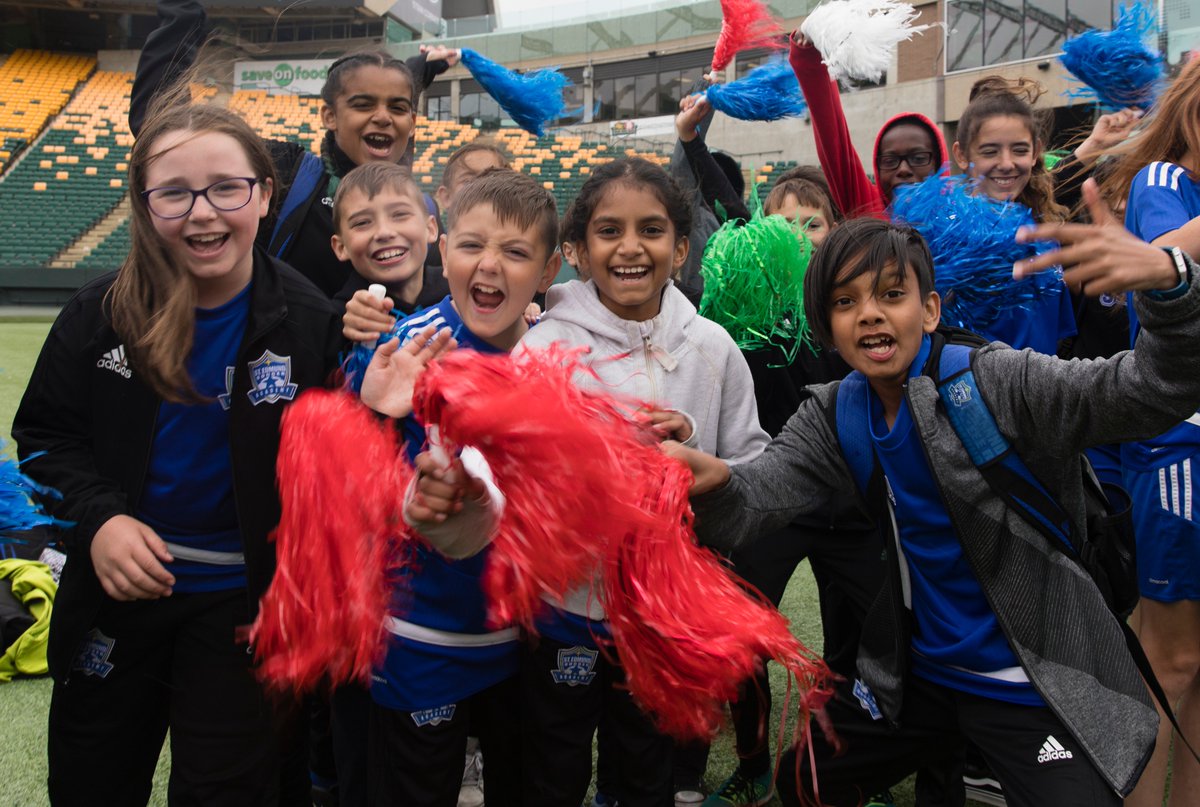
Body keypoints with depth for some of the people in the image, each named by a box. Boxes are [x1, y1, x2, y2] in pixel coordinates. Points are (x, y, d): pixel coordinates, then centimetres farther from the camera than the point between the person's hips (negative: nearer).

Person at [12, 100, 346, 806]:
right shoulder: (101, 314, -9)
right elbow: (48, 435, 2)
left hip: (242, 599, -2)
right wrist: (97, 517, -15)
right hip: (116, 588, 2)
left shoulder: (310, 321, -13)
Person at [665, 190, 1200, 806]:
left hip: (1038, 686, -5)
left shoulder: (1000, 383, -18)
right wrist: (714, 483, -39)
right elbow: (761, 491, -16)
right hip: (917, 676, 6)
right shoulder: (835, 415, -2)